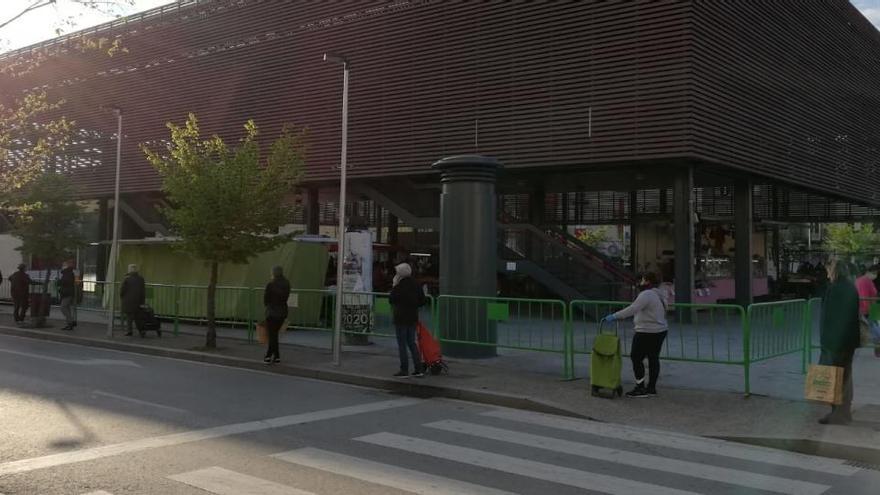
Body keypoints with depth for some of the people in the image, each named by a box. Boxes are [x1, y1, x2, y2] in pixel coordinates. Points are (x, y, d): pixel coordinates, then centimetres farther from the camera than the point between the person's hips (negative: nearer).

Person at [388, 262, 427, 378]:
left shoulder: (399, 286, -17)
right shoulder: (415, 284, 4)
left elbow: (391, 300, -7)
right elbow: (423, 301, 7)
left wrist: (393, 286, 0)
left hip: (401, 318, -7)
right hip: (413, 317, 7)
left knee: (402, 344, 1)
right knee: (412, 343, 14)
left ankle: (404, 369, 3)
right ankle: (419, 369, 11)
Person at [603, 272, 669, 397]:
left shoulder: (646, 295, -18)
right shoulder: (658, 295, 13)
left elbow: (632, 309, -27)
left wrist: (615, 316, -26)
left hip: (647, 333, -10)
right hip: (660, 330, 10)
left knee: (636, 358, -2)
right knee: (653, 358, 11)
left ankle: (640, 388, -1)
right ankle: (651, 388, 15)